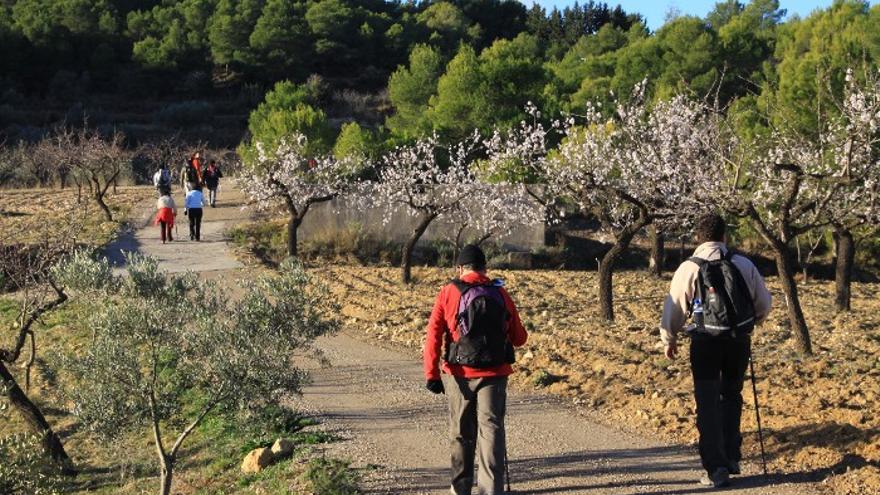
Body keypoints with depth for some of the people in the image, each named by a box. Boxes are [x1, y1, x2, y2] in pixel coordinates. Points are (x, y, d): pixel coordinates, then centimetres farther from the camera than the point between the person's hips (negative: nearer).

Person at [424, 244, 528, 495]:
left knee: (462, 433, 15)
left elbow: (434, 335, -8)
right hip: (494, 373, 0)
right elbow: (519, 338, 6)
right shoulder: (501, 294, 3)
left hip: (459, 374, 0)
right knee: (491, 430, -1)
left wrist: (431, 375, -7)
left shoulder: (448, 293, -1)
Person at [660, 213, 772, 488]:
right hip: (739, 341, 3)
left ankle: (716, 468, -2)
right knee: (731, 396, 21)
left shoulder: (688, 269, -7)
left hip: (706, 342, -2)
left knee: (708, 404, 4)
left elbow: (673, 309, -1)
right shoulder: (744, 265, 0)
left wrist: (669, 340, 16)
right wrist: (753, 322, 32)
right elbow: (764, 303, 10)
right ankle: (732, 457, 23)